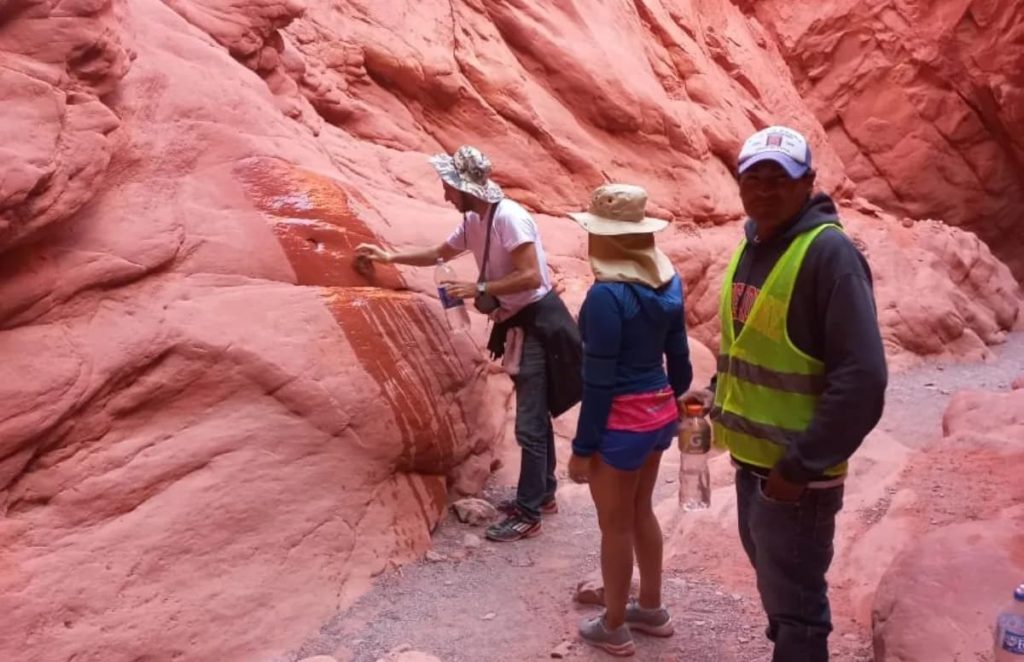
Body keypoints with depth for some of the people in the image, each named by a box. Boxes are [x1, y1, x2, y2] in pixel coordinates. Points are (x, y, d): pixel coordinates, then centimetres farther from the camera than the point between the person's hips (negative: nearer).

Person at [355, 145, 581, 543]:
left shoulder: (509, 217, -21)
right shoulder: (474, 222, 8)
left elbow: (530, 277, -27)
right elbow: (438, 254, 24)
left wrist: (478, 290, -22)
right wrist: (391, 257, 23)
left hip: (538, 323, -9)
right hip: (519, 324, 10)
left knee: (528, 425, -6)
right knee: (535, 418, 18)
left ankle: (528, 514, 3)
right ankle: (543, 493, 31)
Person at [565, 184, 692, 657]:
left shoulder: (607, 295, -22)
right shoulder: (666, 282, 1)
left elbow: (599, 382, -20)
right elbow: (679, 359, 9)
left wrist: (582, 448, -12)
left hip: (622, 423, -8)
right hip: (659, 413, 8)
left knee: (615, 526, 10)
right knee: (641, 512, 24)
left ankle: (613, 629, 28)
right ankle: (651, 610, 40)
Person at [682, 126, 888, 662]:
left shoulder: (829, 252, -18)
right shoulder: (752, 245, 8)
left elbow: (862, 378, -23)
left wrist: (800, 466, -21)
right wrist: (718, 393, 6)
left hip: (795, 473, -8)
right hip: (751, 457, 8)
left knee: (795, 605, 7)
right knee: (775, 589, 24)